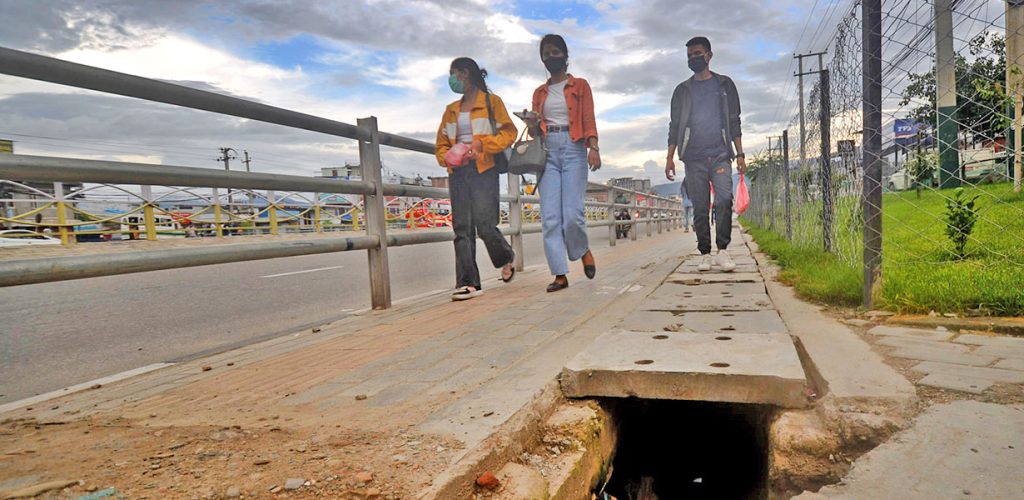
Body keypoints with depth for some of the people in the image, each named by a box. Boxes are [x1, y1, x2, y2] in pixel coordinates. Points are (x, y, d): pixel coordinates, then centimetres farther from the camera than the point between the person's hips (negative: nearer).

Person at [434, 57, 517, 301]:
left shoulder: (492, 101, 7)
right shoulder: (451, 109, 21)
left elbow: (509, 132, -2)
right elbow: (441, 144, 21)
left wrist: (482, 144, -15)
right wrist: (448, 158, -2)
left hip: (484, 169, -5)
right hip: (458, 172, 5)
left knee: (485, 225, -10)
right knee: (462, 228, -3)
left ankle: (507, 258, 21)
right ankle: (467, 283, -3)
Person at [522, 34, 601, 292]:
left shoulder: (580, 86, 10)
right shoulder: (539, 92, 19)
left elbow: (589, 121, 1)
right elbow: (536, 130, 18)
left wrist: (594, 148, -16)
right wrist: (532, 125, -6)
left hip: (573, 148, -3)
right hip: (547, 151, 3)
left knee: (572, 214, -13)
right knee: (550, 217, -6)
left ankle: (583, 250, 18)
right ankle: (560, 274, -2)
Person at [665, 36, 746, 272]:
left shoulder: (724, 84, 13)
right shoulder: (682, 90, 15)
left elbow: (734, 121, 11)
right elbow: (675, 126, 13)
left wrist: (739, 154, 2)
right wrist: (670, 157, 3)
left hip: (720, 155, -1)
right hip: (693, 157, 1)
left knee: (724, 200, -16)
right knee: (700, 207, -1)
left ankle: (722, 250, -10)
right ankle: (705, 254, 3)